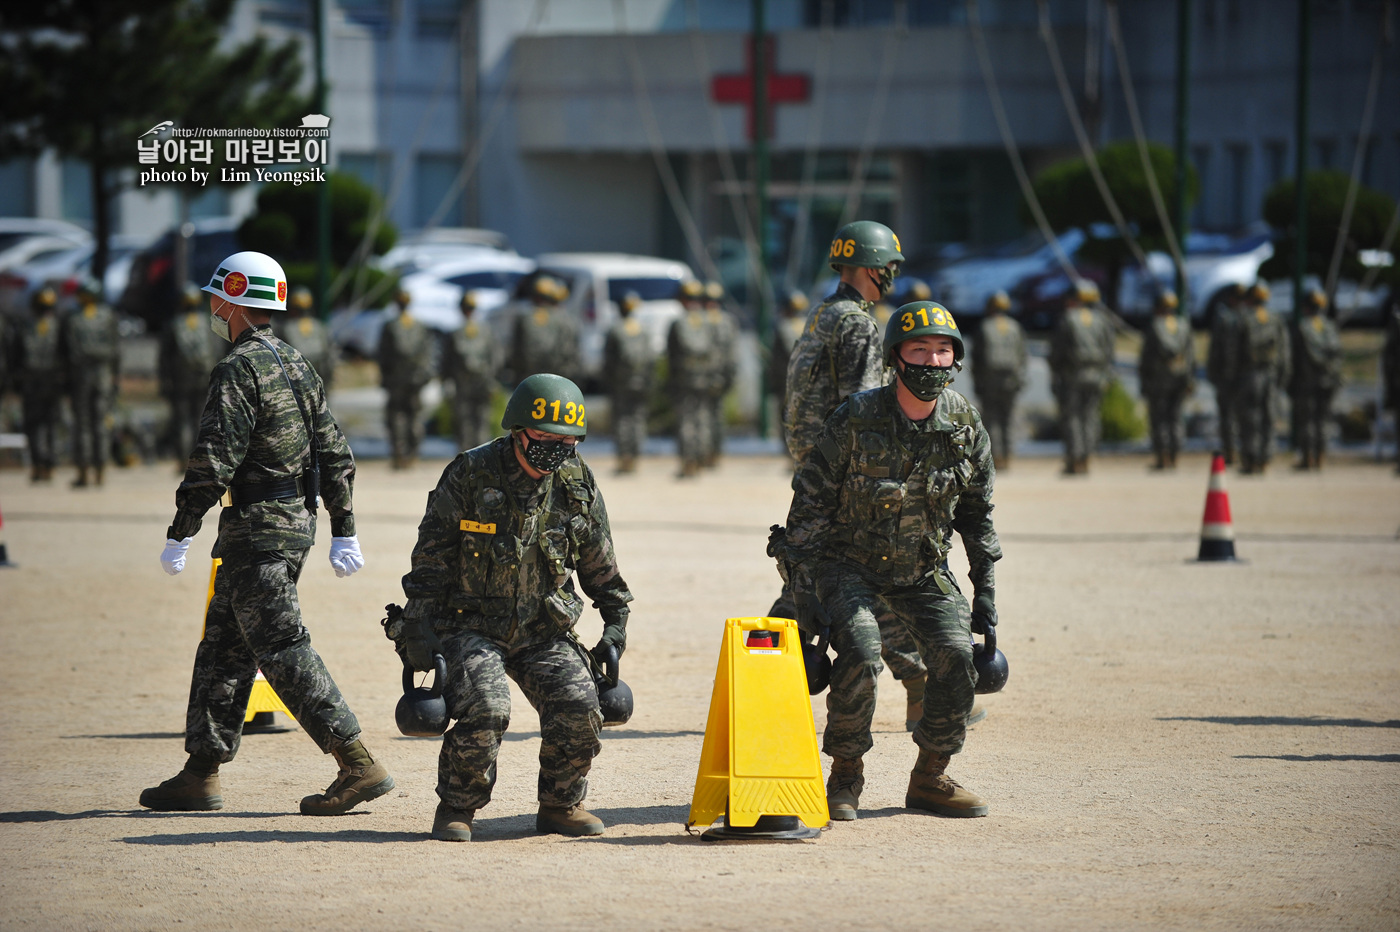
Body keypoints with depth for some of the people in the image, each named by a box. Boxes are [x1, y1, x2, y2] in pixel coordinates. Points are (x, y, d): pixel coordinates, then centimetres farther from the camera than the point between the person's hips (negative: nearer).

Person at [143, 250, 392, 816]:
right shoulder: (297, 367, 14)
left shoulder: (239, 371, -15)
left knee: (282, 647, -9)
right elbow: (335, 455, 15)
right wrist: (344, 531, 17)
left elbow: (213, 462, -20)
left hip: (255, 530, -10)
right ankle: (201, 774, 16)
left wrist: (180, 535, -15)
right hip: (297, 523, 10)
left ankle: (359, 765, -14)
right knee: (223, 647, 14)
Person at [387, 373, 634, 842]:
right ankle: (456, 808, -4)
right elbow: (430, 560, -7)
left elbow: (599, 566, 14)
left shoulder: (578, 485, 0)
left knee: (578, 709, -18)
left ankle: (560, 804, 7)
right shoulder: (469, 476, -12)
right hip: (471, 625, -3)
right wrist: (417, 629, -11)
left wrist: (616, 626, 11)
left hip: (543, 631, 3)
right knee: (484, 708, -27)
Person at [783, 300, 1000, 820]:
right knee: (861, 653, -27)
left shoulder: (965, 425, -6)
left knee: (957, 657, -15)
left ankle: (930, 778, 4)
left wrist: (985, 588, 4)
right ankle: (845, 776, -7)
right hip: (850, 566, -4)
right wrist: (804, 589, -15)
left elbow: (977, 513, 8)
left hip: (924, 572, 4)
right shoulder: (857, 420, -18)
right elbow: (810, 504, -12)